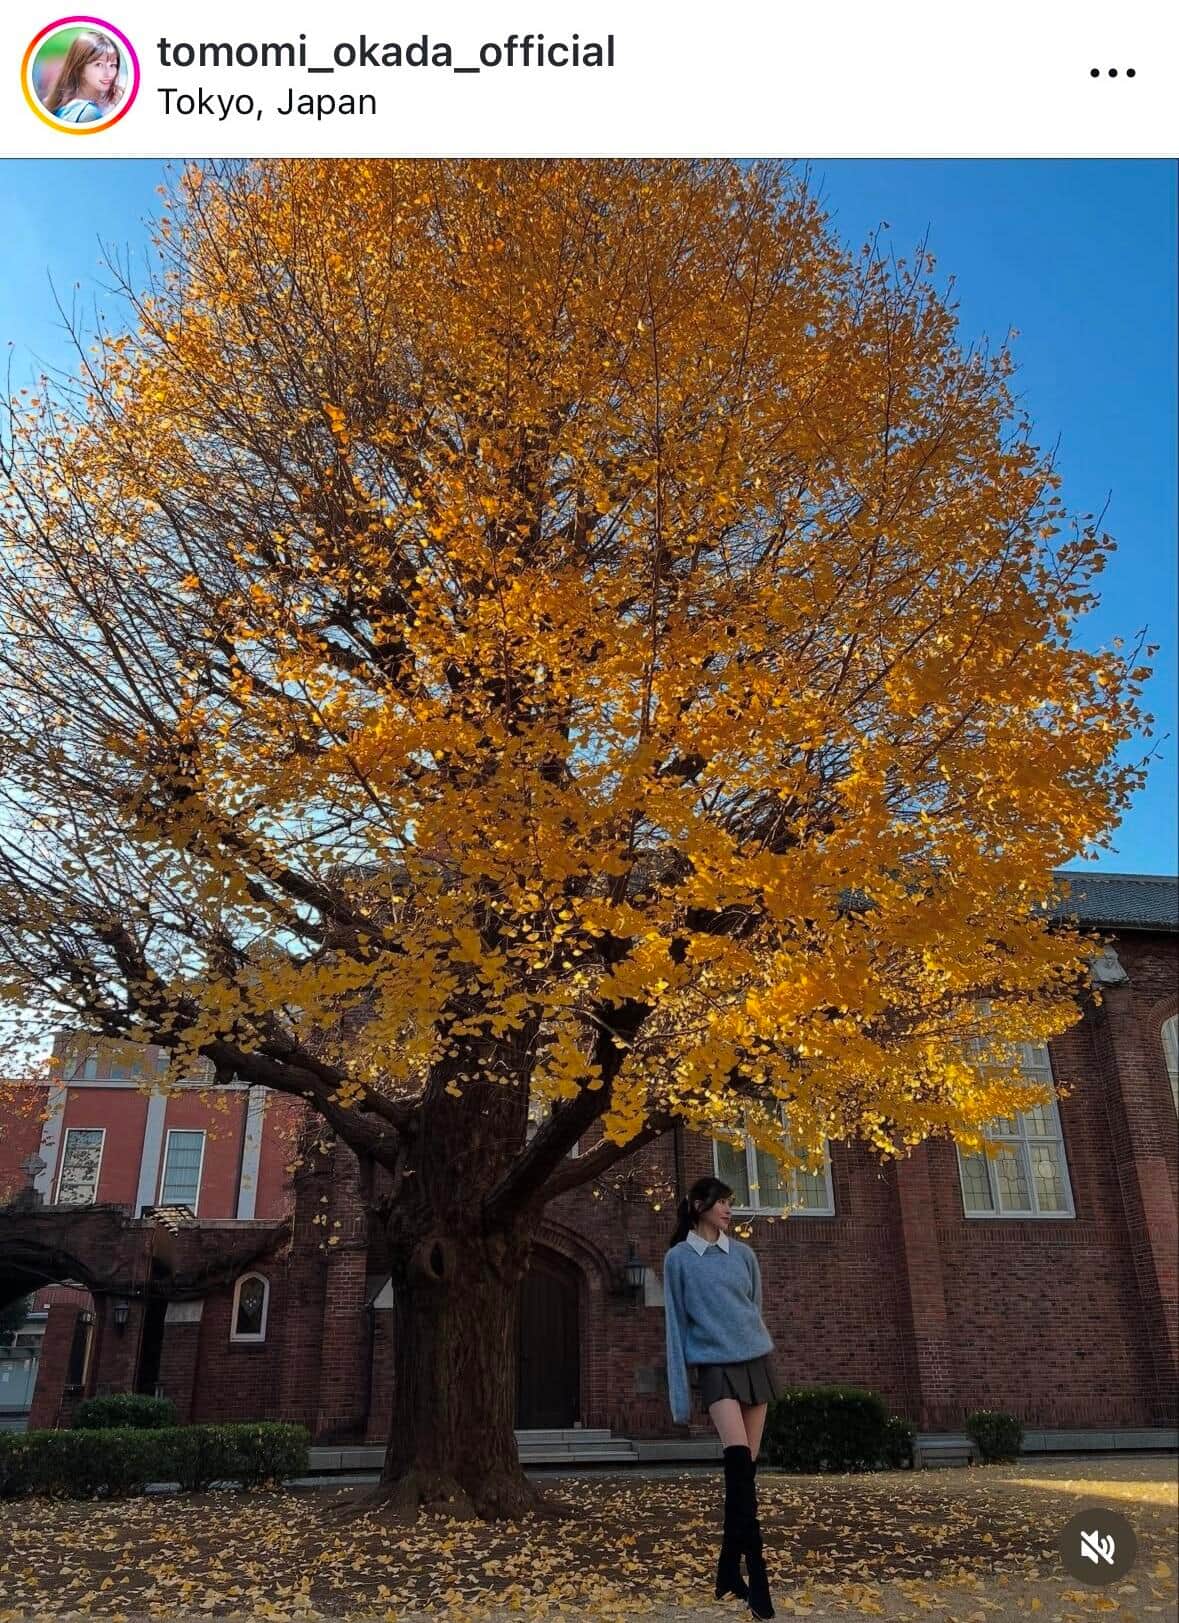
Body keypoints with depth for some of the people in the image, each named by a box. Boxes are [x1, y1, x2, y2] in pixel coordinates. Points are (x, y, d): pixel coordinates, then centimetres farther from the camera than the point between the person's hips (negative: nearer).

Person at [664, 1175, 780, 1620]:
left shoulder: (743, 1254, 6)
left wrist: (760, 1354, 18)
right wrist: (679, 1390, -2)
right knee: (738, 1459, -21)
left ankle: (730, 1570, 17)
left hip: (755, 1361, 4)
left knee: (745, 1466, 5)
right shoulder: (678, 1259, -2)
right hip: (716, 1366, -4)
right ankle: (756, 1572, -18)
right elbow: (676, 1324, -1)